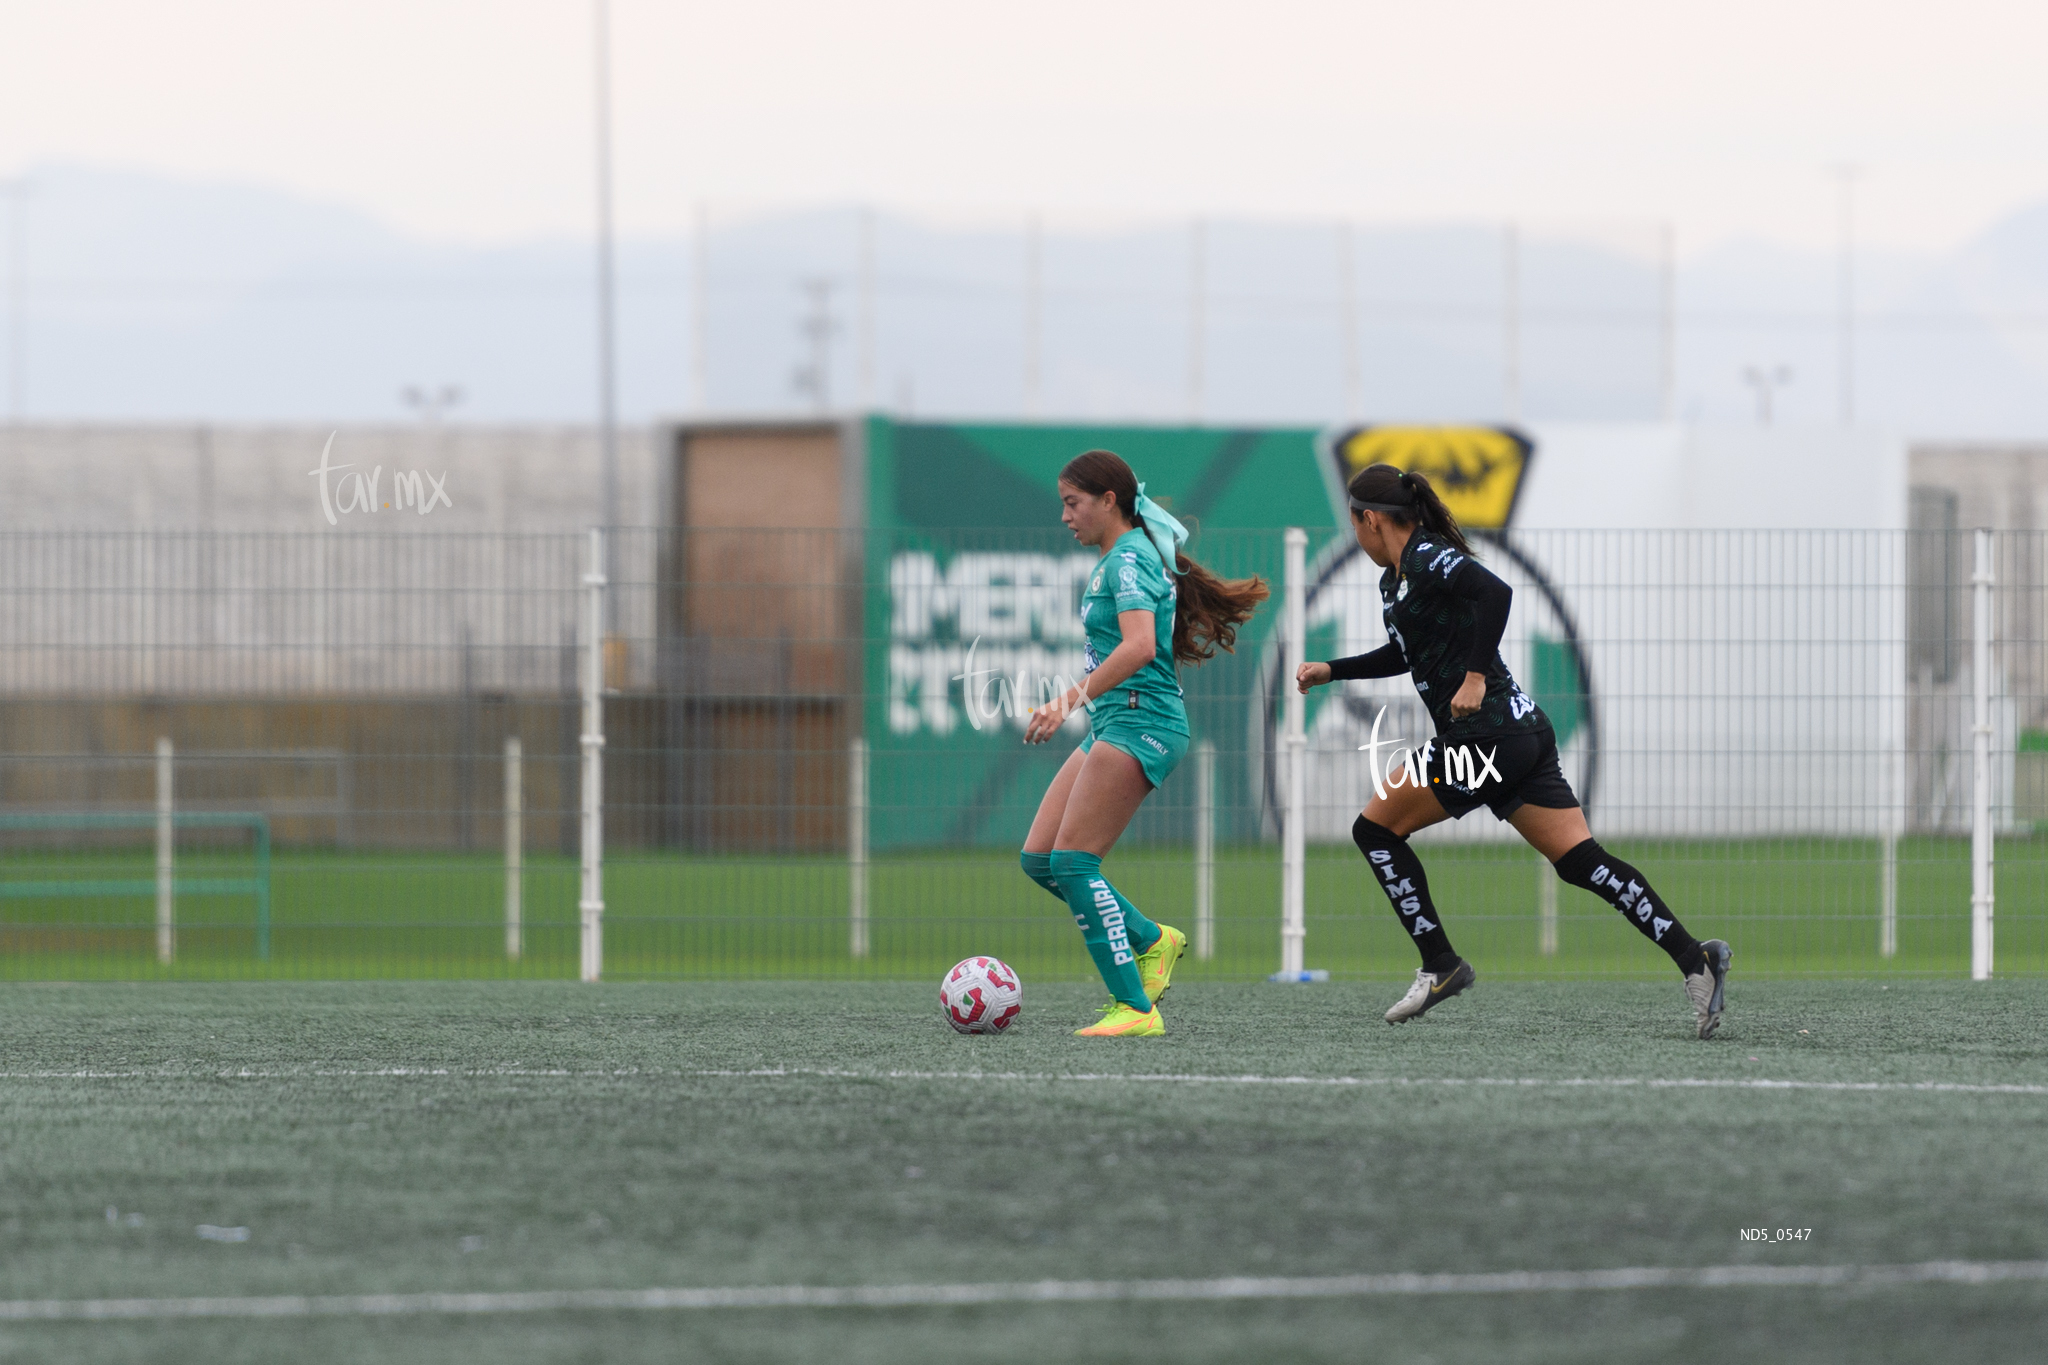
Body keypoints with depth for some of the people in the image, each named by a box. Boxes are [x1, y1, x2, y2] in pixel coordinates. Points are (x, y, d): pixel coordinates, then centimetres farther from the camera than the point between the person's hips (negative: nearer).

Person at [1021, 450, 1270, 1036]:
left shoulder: (1128, 559, -12)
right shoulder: (1120, 559, 18)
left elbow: (1138, 647, -27)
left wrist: (1071, 699, -31)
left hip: (1139, 723, -10)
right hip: (1112, 725, 10)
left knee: (1072, 860, -14)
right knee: (1038, 858, 6)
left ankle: (1135, 1009, -15)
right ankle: (1152, 941, 15)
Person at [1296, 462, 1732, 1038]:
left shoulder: (1427, 558, -9)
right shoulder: (1394, 581, 21)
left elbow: (1495, 592, -26)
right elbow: (1405, 654, 39)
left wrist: (1476, 677, -25)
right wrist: (1332, 670, 36)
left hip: (1485, 733, -9)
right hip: (1524, 732, 9)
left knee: (1376, 828, 2)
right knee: (1582, 861, -1)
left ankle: (1440, 964, 2)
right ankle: (1692, 957, -13)